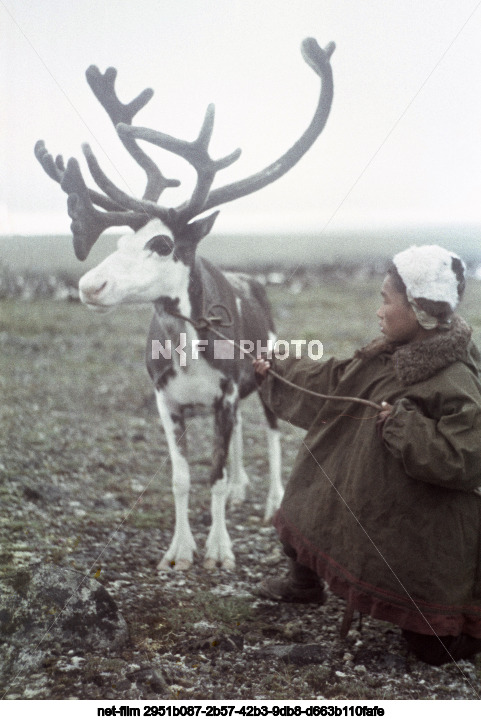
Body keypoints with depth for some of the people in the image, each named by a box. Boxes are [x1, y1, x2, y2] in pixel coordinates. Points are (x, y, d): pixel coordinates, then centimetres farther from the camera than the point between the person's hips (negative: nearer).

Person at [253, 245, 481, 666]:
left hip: (421, 536, -8)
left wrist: (404, 425, -28)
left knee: (435, 647, -1)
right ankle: (305, 584, 56)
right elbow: (335, 381, 13)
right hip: (374, 514, 8)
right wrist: (275, 370, 18)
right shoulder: (390, 356, -1)